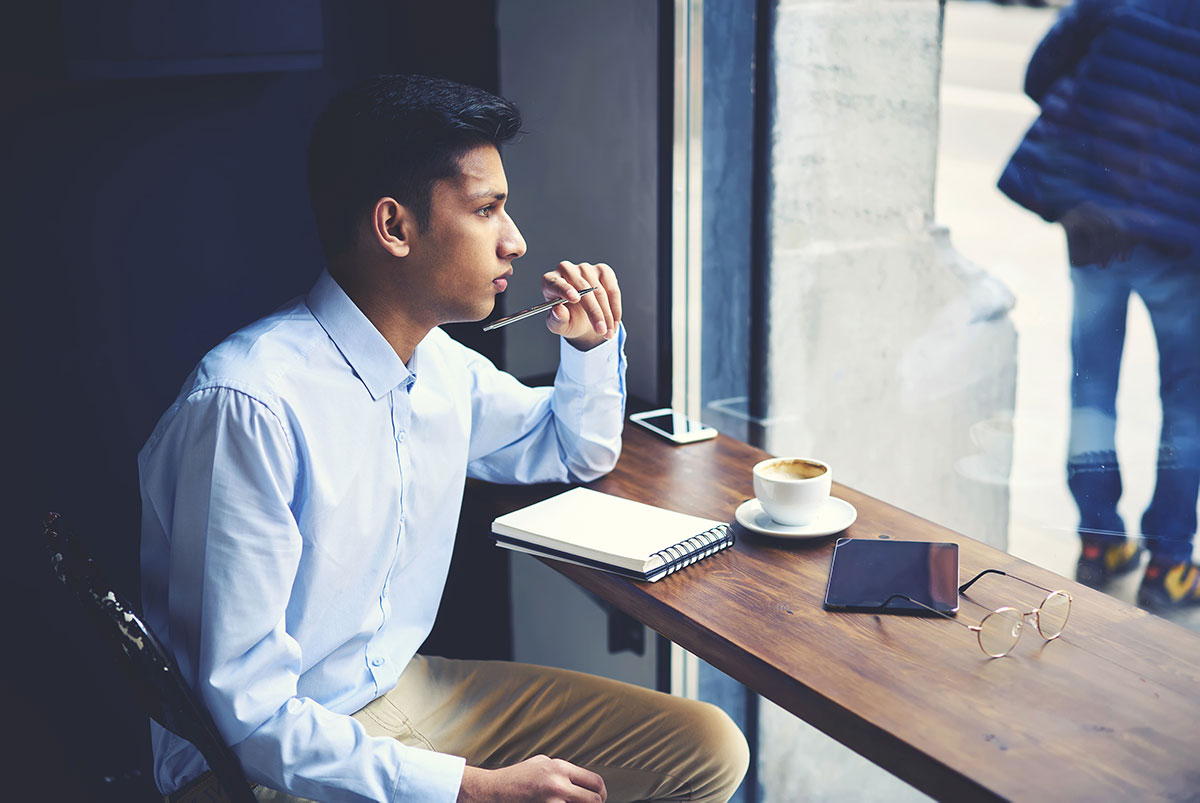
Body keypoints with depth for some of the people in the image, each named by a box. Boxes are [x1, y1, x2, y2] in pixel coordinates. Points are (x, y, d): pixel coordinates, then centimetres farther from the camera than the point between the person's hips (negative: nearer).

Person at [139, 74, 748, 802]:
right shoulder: (253, 405, -25)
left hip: (407, 691, 8)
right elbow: (249, 713, -23)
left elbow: (575, 452, 21)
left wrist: (592, 346, 1)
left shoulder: (441, 363, 0)